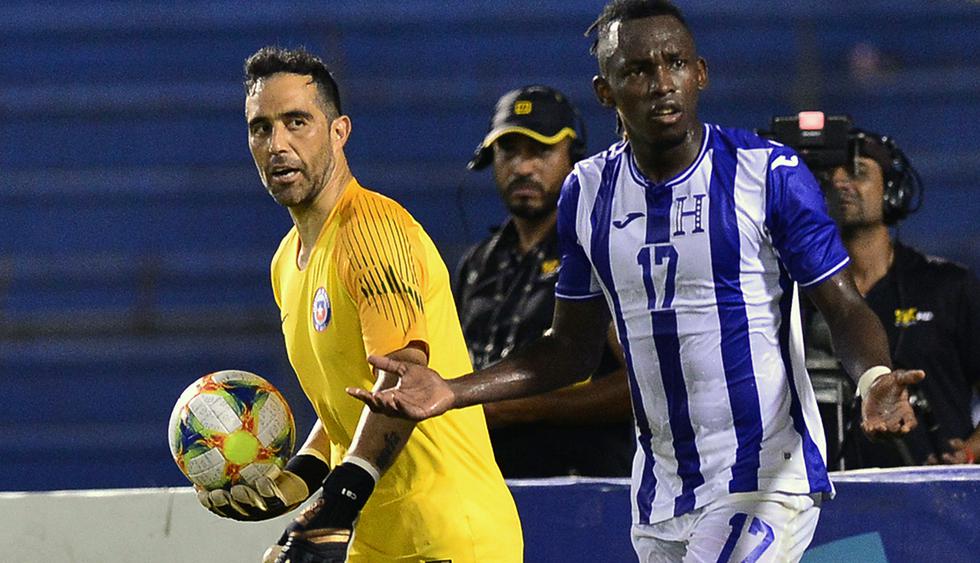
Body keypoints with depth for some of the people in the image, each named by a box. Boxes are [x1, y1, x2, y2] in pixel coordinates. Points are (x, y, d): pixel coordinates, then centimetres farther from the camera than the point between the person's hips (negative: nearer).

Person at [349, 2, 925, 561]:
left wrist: (874, 377, -29)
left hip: (767, 479, -5)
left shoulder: (770, 173, -7)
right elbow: (572, 348, 17)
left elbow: (846, 308, -7)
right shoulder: (589, 191, 8)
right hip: (661, 493, 5)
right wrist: (449, 392, 7)